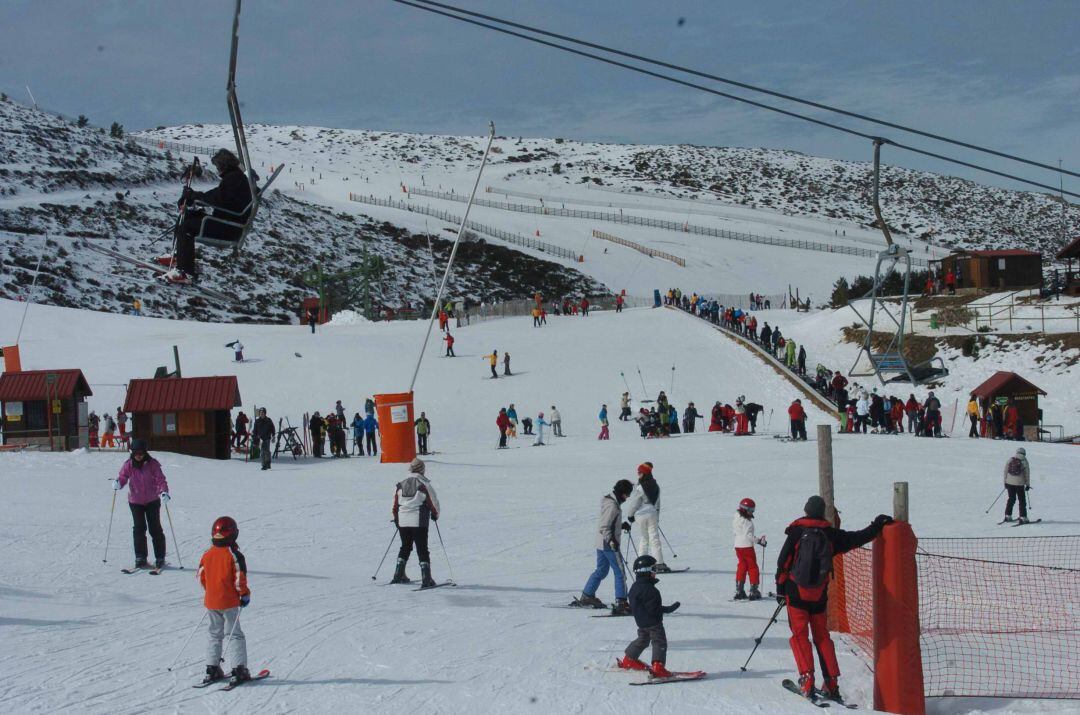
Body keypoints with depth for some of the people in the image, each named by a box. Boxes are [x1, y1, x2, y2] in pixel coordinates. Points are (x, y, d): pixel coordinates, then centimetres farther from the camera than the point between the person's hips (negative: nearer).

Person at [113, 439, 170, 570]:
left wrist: (164, 492, -30)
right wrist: (117, 483, -29)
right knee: (139, 529, -2)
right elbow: (122, 477, -6)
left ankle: (160, 558, 9)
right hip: (135, 501, 1)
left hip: (152, 501, -1)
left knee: (155, 529, 0)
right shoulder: (128, 465, -5)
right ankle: (140, 558, 6)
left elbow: (160, 479, -13)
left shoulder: (152, 464, -11)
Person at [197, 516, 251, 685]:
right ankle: (239, 669, -5)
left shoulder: (206, 555, 3)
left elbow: (201, 577, 11)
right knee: (235, 635, 2)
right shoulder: (234, 555, -13)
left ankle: (212, 668, 12)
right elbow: (240, 578, -14)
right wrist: (245, 595, 0)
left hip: (210, 601, 5)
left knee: (215, 635, 16)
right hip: (229, 602, -5)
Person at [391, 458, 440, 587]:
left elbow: (395, 505, 11)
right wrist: (435, 515, 15)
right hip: (419, 522, -4)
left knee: (405, 547, 21)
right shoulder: (424, 484, -8)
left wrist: (397, 519, 25)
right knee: (422, 550, 0)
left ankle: (399, 575, 20)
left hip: (402, 521, 4)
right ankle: (426, 579, -7)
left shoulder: (400, 485, 6)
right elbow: (434, 503, -4)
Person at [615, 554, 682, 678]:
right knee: (659, 642, -5)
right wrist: (669, 609, -21)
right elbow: (653, 609, -25)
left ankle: (627, 660, 36)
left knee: (642, 639, 26)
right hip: (653, 622, -9)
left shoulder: (635, 587, 5)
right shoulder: (649, 589, -24)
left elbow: (633, 607, 14)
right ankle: (658, 667, -14)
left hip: (641, 622, 9)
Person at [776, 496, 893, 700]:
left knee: (799, 634, 2)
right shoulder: (831, 534, 2)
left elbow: (783, 562, -4)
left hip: (796, 593, -2)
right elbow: (857, 538, 12)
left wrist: (780, 589, 3)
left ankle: (807, 678, -13)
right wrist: (878, 525, 27)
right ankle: (831, 683, 6)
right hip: (819, 596, 3)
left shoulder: (796, 532, -4)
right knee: (822, 636, 11)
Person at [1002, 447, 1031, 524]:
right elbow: (1027, 474, -1)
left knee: (1011, 499, 17)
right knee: (1022, 501, 4)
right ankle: (1023, 517, -2)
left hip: (1009, 483, 3)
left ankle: (1008, 516, 16)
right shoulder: (1024, 461, -3)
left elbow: (1005, 471, 8)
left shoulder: (1010, 459, 5)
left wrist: (1005, 482, 16)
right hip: (1019, 483, -3)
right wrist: (1028, 484, 7)